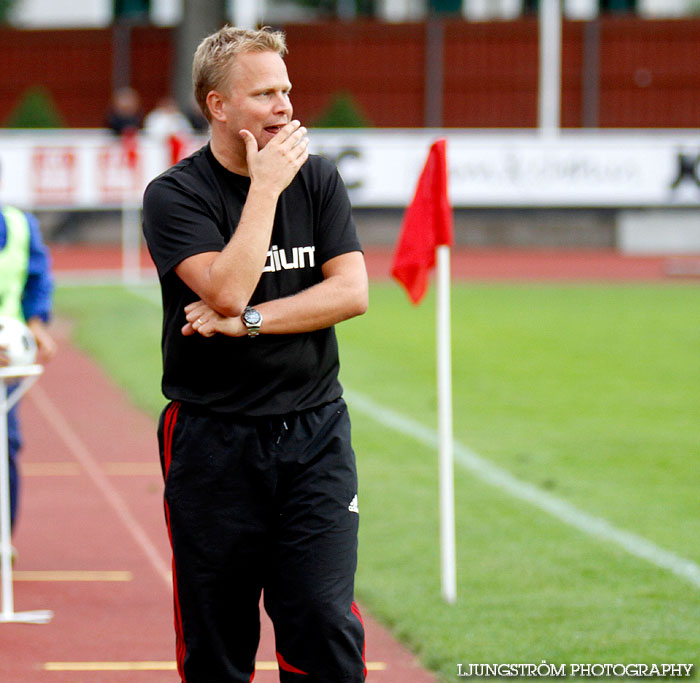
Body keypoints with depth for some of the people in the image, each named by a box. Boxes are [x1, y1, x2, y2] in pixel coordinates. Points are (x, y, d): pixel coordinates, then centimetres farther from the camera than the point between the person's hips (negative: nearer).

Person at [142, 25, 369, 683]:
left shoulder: (317, 179, 7)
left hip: (313, 434, 2)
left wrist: (247, 322, -13)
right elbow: (228, 290, -20)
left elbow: (352, 291, -4)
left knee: (325, 623, -7)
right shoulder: (174, 195, -5)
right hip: (212, 439, -2)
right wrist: (266, 186, -14)